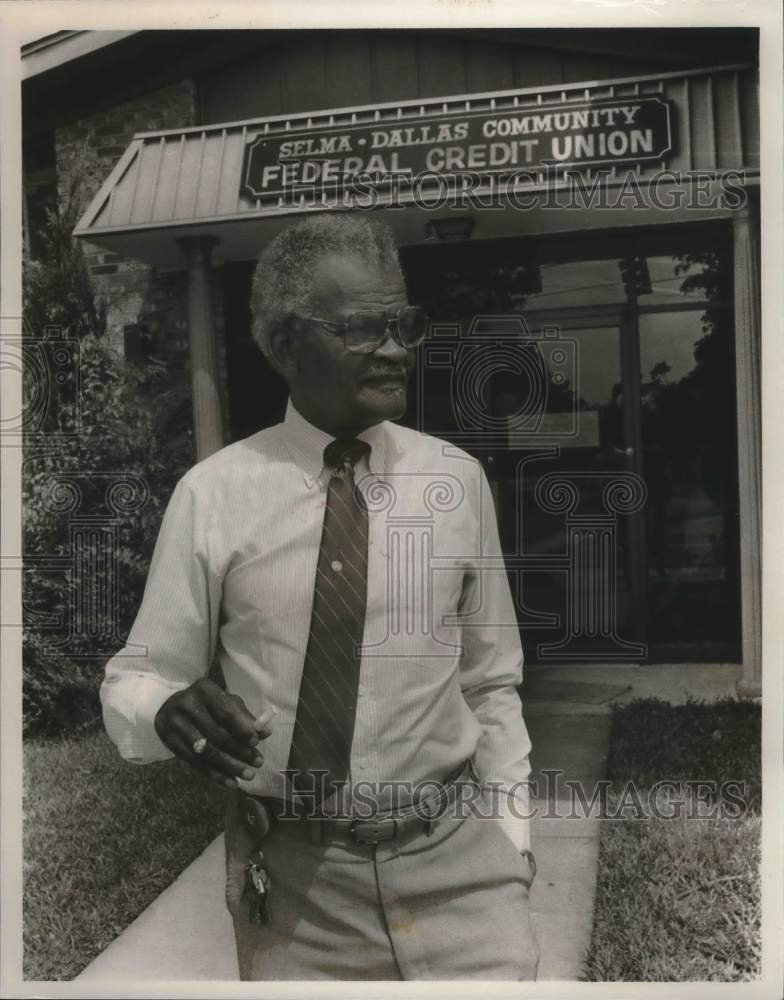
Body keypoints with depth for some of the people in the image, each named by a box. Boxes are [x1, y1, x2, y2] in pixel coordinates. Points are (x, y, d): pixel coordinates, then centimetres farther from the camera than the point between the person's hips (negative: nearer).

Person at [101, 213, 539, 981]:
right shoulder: (214, 493, -9)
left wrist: (511, 841, 4)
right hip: (291, 877, 0)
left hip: (456, 861, 1)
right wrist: (168, 711, -23)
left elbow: (490, 683, 5)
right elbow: (133, 678, -2)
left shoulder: (458, 479, -3)